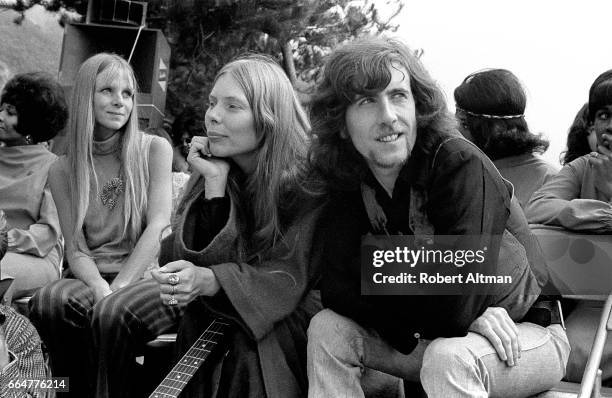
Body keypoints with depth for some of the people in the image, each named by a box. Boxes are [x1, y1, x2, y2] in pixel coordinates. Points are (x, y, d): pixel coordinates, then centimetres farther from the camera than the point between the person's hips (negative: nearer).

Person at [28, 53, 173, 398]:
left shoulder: (154, 149, 3)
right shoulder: (63, 171, 10)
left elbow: (158, 226, -8)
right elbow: (75, 249, 3)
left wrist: (116, 290, -19)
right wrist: (99, 287, -20)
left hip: (142, 275, -2)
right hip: (91, 277, 2)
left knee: (111, 311, -34)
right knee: (47, 302, -30)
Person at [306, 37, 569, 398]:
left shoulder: (462, 165, -25)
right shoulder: (345, 181, -7)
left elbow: (456, 305, -32)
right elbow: (338, 292, -17)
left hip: (525, 330, -5)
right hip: (427, 336, 6)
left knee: (449, 358, -35)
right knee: (327, 329, -11)